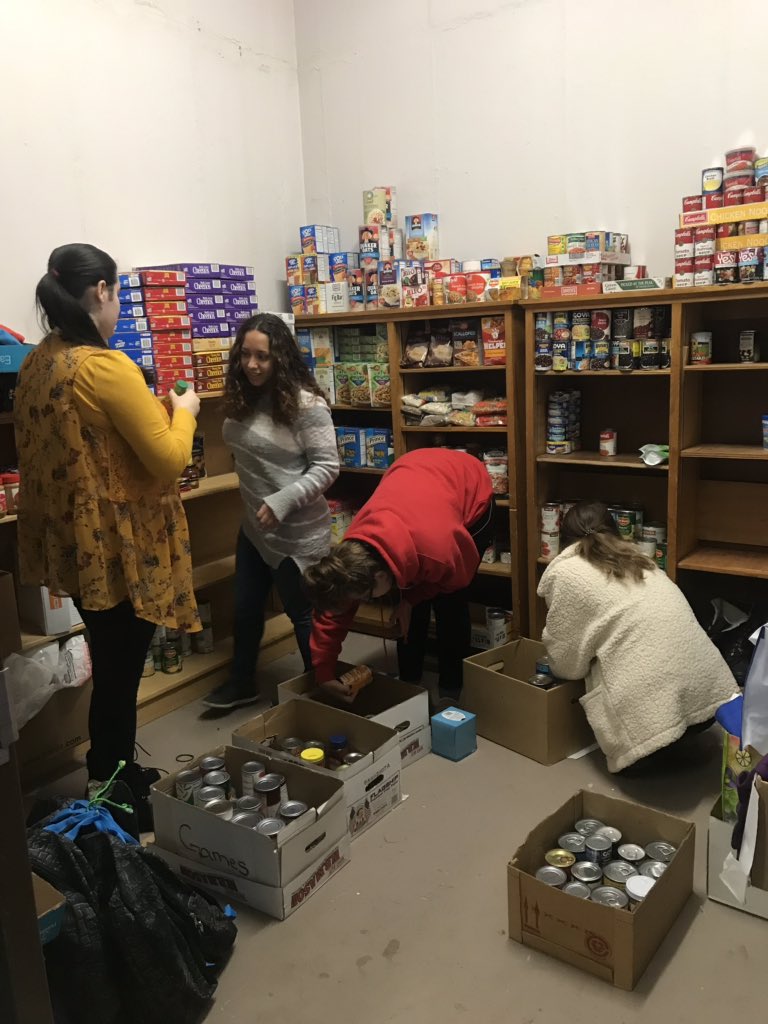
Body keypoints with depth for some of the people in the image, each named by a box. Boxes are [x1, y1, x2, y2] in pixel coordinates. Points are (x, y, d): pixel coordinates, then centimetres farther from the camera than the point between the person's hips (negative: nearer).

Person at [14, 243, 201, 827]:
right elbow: (169, 459, -19)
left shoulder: (37, 364, 7)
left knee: (110, 667, 23)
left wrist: (149, 407, 19)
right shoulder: (106, 366, -21)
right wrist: (182, 410, -1)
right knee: (118, 675, 6)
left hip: (76, 543, 9)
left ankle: (114, 775, 40)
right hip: (121, 548, -9)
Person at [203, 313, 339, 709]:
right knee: (245, 607, 19)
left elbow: (326, 467, -20)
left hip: (298, 531, -8)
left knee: (302, 613, 9)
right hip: (254, 525, 8)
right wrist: (255, 503, 6)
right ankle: (242, 683, 40)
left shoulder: (305, 403, -21)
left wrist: (282, 502, -26)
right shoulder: (244, 399, 3)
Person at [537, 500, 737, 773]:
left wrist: (552, 668, 27)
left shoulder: (565, 572, 2)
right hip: (710, 692, 6)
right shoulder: (638, 560, 21)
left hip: (653, 711, -6)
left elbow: (567, 662, 5)